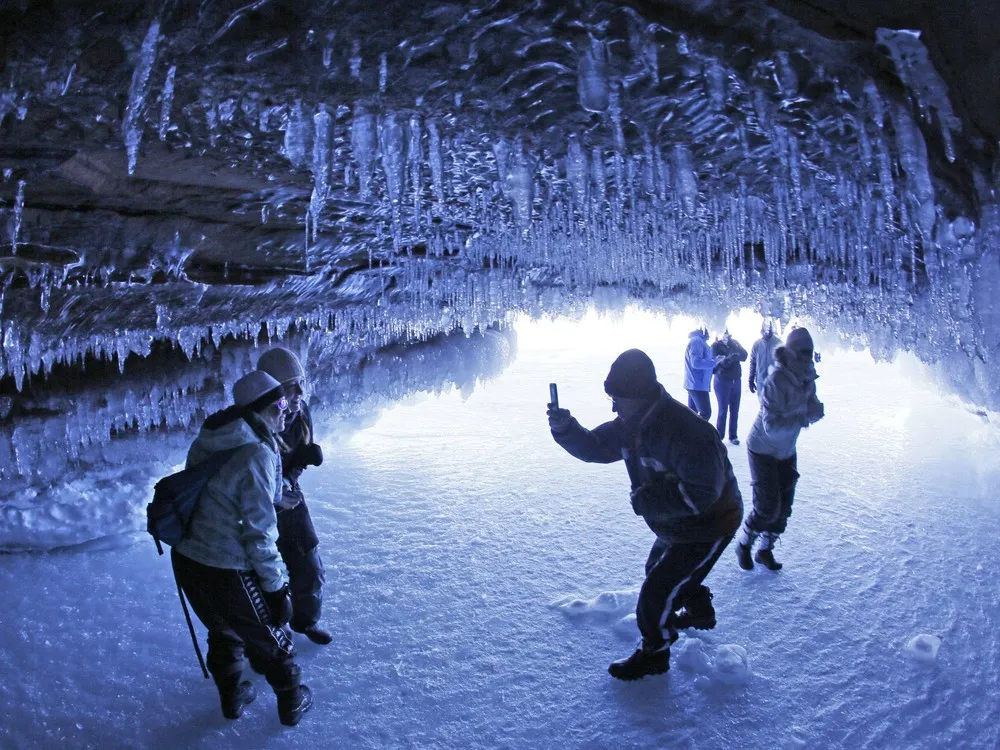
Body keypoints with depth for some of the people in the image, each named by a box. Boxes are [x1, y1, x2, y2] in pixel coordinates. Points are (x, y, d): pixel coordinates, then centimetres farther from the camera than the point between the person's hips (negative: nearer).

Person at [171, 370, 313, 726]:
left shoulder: (205, 441, 0)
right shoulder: (257, 454, -23)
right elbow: (259, 533, -21)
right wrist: (275, 587, -11)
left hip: (186, 560, 7)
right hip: (226, 573, -7)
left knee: (223, 629, 30)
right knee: (269, 639, 17)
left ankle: (232, 696, 49)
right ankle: (292, 703, 37)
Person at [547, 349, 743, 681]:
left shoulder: (685, 430, -36)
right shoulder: (632, 424, -8)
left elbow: (702, 493, -35)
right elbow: (595, 446, -4)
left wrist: (648, 500, -31)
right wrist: (565, 428, -23)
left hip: (709, 526, -9)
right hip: (675, 526, 9)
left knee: (657, 591, -4)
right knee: (659, 569, 29)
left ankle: (653, 655, 21)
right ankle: (701, 612, 55)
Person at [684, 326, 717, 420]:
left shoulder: (699, 341, 17)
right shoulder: (697, 341, -16)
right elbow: (696, 363, -23)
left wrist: (714, 360, 5)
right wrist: (715, 361, -16)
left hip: (694, 383, 10)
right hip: (698, 384, -10)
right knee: (705, 413, -11)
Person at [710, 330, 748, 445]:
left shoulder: (735, 342, 6)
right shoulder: (716, 345, -6)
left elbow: (744, 356, -8)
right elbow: (718, 363, -18)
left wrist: (732, 344, -20)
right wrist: (731, 357, -35)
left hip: (736, 381, 4)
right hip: (722, 382, -4)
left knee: (735, 410, 7)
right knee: (723, 410, -4)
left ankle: (733, 436, 17)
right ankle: (719, 436, 6)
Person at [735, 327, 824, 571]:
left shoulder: (807, 379, -8)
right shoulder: (776, 381, -29)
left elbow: (811, 411, -1)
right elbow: (771, 425, -32)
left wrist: (815, 410, -23)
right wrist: (803, 417, -38)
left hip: (787, 451, 7)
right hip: (763, 449, -7)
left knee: (783, 507, 10)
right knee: (767, 507, -6)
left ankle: (765, 549, 30)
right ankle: (743, 544, 20)